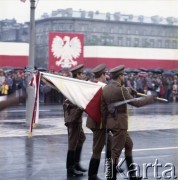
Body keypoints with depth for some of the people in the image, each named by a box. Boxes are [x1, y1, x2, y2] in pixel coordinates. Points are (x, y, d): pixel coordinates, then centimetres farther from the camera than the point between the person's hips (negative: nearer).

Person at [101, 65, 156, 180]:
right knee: (116, 151, -2)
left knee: (129, 145, 22)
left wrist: (106, 123, 14)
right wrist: (150, 98, -2)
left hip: (111, 122, 9)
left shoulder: (105, 89, 4)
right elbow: (136, 103, -15)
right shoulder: (121, 89, -19)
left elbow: (103, 108, 7)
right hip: (120, 124, -9)